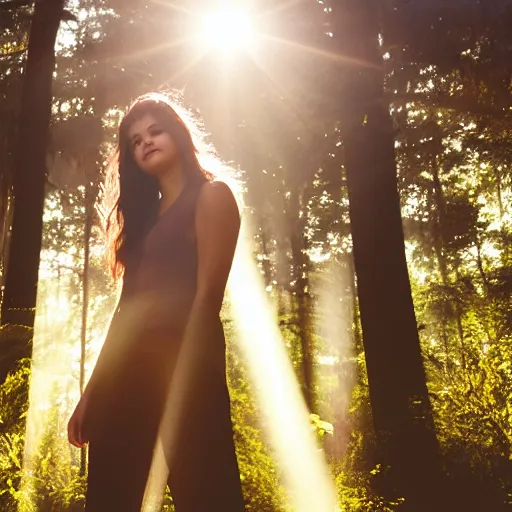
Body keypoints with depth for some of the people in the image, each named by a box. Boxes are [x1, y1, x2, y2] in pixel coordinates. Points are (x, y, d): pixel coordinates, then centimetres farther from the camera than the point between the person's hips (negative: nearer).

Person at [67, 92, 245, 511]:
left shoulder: (211, 195, 5)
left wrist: (181, 382, -17)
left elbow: (208, 293, -8)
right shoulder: (144, 214, 25)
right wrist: (93, 391, 12)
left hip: (183, 357, -7)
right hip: (128, 367, 7)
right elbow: (127, 305, 18)